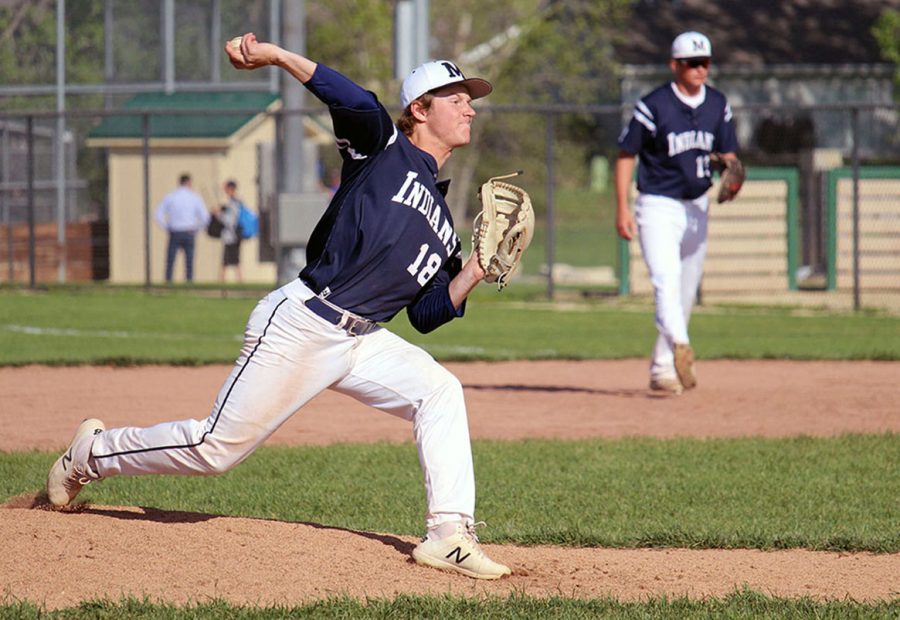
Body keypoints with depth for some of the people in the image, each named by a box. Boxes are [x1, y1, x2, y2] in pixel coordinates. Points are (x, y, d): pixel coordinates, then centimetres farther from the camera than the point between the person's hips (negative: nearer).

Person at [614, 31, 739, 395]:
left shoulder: (718, 106, 4)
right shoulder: (654, 106, -12)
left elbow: (728, 154, 10)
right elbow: (626, 155, -6)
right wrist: (622, 208, -12)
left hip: (697, 207, 6)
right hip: (658, 205, -6)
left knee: (686, 292, 10)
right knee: (666, 280, -24)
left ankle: (662, 368, 21)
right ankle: (680, 347, -42)